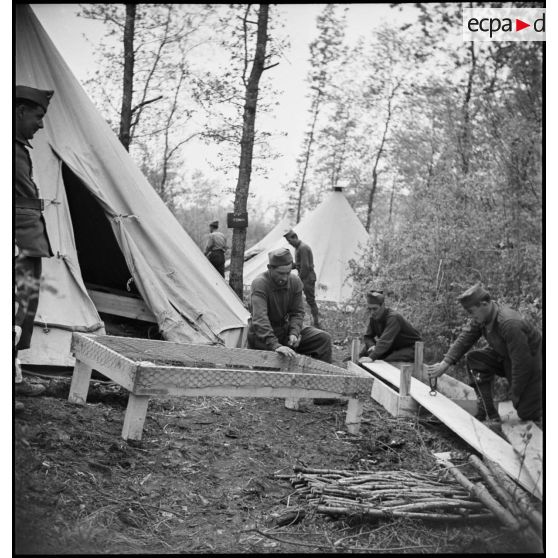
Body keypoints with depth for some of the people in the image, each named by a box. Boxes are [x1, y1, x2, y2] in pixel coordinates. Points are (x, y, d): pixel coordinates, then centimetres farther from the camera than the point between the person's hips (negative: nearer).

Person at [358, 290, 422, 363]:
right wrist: (372, 346, -23)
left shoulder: (393, 318, -29)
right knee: (365, 348, -10)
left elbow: (386, 340, -42)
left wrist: (371, 357, -54)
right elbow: (368, 336, 2)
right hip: (394, 347, 8)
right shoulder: (374, 317, -5)